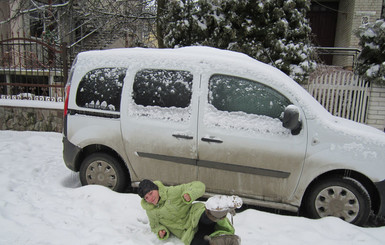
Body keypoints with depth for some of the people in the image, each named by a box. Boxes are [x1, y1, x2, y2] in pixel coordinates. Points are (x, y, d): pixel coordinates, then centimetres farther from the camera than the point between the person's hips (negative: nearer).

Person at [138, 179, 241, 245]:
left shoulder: (172, 192, -2)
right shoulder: (150, 211, 10)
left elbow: (198, 185, -5)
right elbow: (155, 226, 26)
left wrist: (189, 194, -27)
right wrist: (161, 231, 3)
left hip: (197, 219, -2)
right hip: (188, 234, 2)